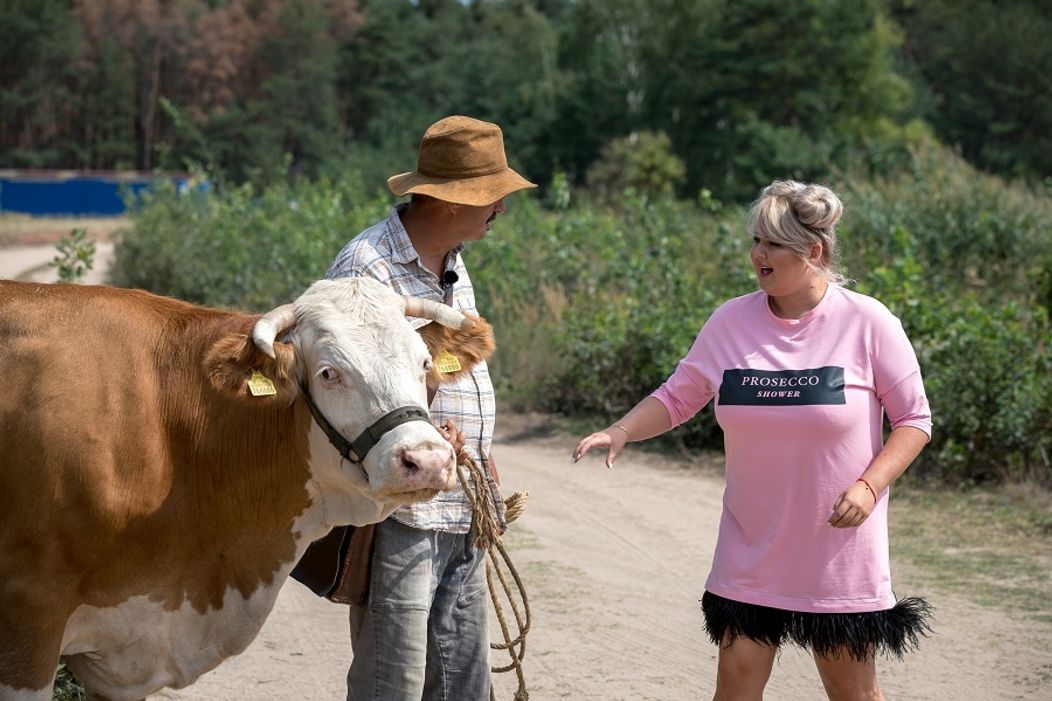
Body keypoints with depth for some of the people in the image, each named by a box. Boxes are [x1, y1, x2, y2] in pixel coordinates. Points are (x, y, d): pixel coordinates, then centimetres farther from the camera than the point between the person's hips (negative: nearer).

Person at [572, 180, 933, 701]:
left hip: (839, 553, -3)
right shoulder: (731, 322, -1)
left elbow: (913, 420, -4)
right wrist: (619, 433, -12)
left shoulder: (868, 324, -10)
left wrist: (869, 486, -18)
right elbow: (676, 398, 5)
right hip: (752, 554, 3)